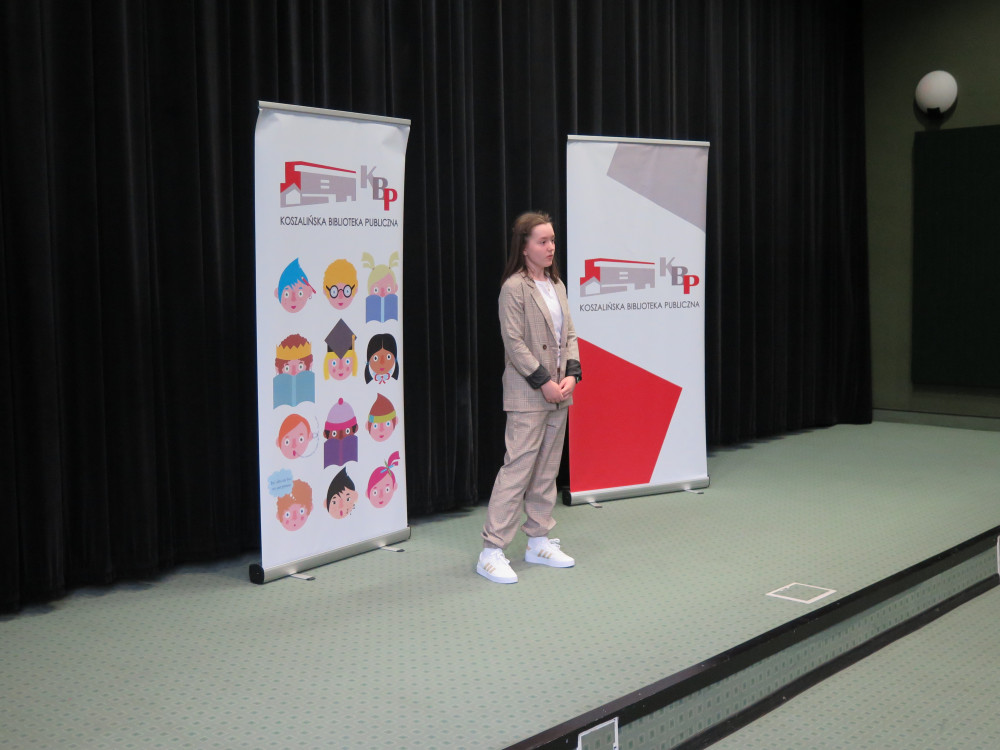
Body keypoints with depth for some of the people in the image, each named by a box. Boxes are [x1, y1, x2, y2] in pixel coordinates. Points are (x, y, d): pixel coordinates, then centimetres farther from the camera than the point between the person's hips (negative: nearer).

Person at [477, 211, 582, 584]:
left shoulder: (557, 285, 11)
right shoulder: (514, 287, -11)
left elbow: (569, 335, 11)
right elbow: (514, 342, -15)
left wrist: (571, 374, -4)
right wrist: (543, 382, -17)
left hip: (559, 393, 8)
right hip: (528, 395, -8)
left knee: (547, 470, 12)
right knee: (518, 468, -8)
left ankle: (539, 542, 23)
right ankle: (491, 551, -2)